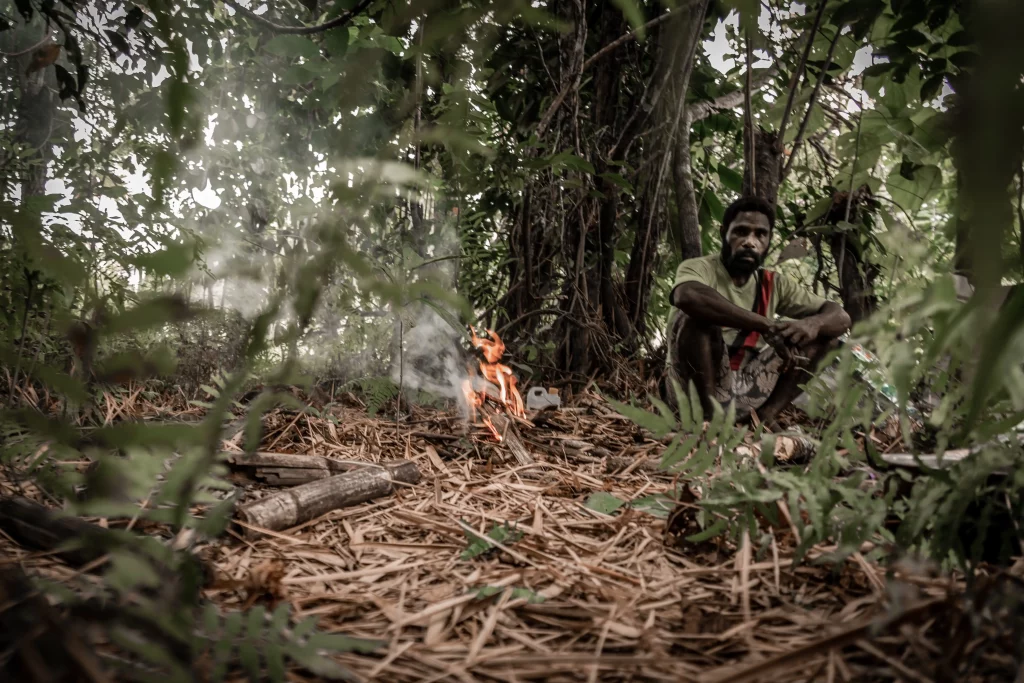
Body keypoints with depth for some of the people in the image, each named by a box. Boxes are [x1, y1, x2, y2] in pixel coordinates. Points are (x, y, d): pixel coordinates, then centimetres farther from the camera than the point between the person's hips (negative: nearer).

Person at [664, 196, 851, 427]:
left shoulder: (774, 284, 8)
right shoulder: (700, 268, -8)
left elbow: (840, 317, 4)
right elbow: (688, 296, -35)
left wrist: (813, 324, -21)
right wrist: (765, 325, -36)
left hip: (745, 393, 5)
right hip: (694, 389, -5)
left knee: (823, 333, 0)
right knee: (697, 314, -28)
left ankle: (765, 416, -15)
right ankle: (707, 413, -24)